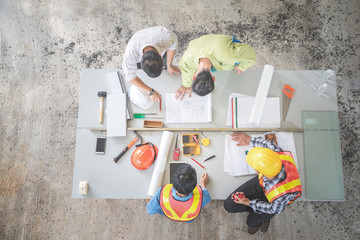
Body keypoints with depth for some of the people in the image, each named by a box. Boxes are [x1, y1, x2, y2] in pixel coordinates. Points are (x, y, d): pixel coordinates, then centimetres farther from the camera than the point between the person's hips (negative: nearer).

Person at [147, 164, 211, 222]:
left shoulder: (162, 192, -43)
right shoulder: (200, 197, -44)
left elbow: (150, 211, -21)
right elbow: (207, 198, -16)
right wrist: (203, 184, 2)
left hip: (168, 215, 0)